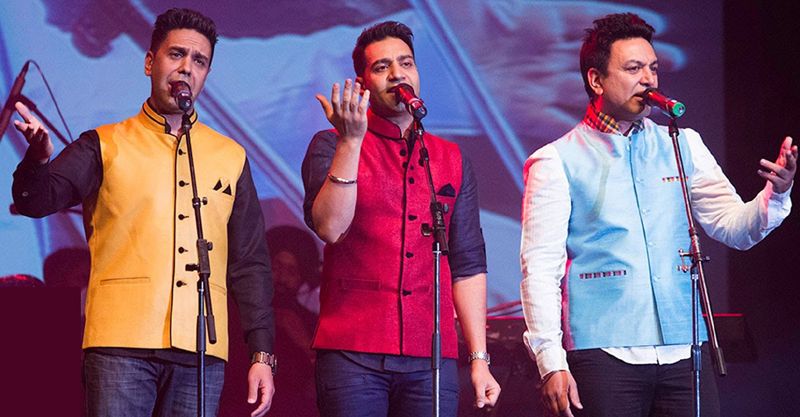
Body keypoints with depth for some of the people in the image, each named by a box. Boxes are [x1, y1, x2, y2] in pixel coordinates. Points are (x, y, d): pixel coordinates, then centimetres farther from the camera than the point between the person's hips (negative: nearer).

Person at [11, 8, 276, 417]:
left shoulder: (230, 157, 16)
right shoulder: (106, 145, 10)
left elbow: (250, 263, 15)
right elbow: (36, 200, -4)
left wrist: (262, 353, 8)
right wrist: (38, 158, -27)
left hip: (202, 352, 2)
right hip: (122, 345, -2)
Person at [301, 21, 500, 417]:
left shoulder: (452, 160, 14)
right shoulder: (331, 147, 6)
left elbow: (468, 264, 12)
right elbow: (330, 227, -10)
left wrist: (479, 358, 6)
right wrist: (350, 142, -17)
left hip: (432, 358, 3)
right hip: (352, 354, -2)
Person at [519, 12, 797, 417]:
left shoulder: (684, 146, 12)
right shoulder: (556, 163, 1)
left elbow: (736, 228, 7)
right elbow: (540, 267, -3)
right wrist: (550, 362, -12)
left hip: (684, 353, 3)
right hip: (604, 354, -3)